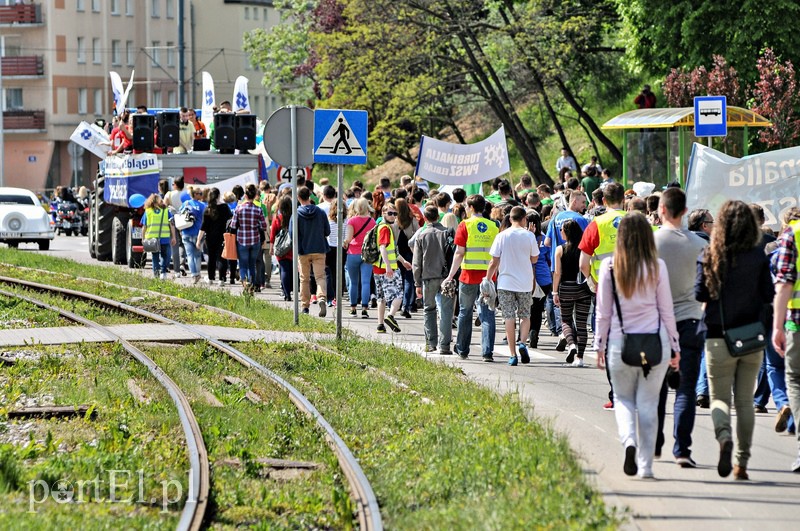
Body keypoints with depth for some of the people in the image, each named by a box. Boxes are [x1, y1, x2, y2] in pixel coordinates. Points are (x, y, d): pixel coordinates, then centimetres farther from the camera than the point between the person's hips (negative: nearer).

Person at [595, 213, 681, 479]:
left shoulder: (609, 266, -3)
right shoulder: (657, 267, -3)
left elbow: (603, 312, 1)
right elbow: (666, 310, 2)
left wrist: (600, 345, 11)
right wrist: (675, 347, 11)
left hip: (620, 343, 0)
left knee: (623, 399, 15)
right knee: (648, 402, 8)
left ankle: (629, 440, -13)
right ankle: (646, 465, 7)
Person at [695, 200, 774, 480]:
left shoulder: (710, 255, -7)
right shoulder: (759, 257, -5)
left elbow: (700, 294, -4)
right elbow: (768, 296, 0)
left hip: (718, 336, -1)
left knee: (720, 397, 6)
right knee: (745, 400, 10)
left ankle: (724, 436, -24)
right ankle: (742, 462, 9)